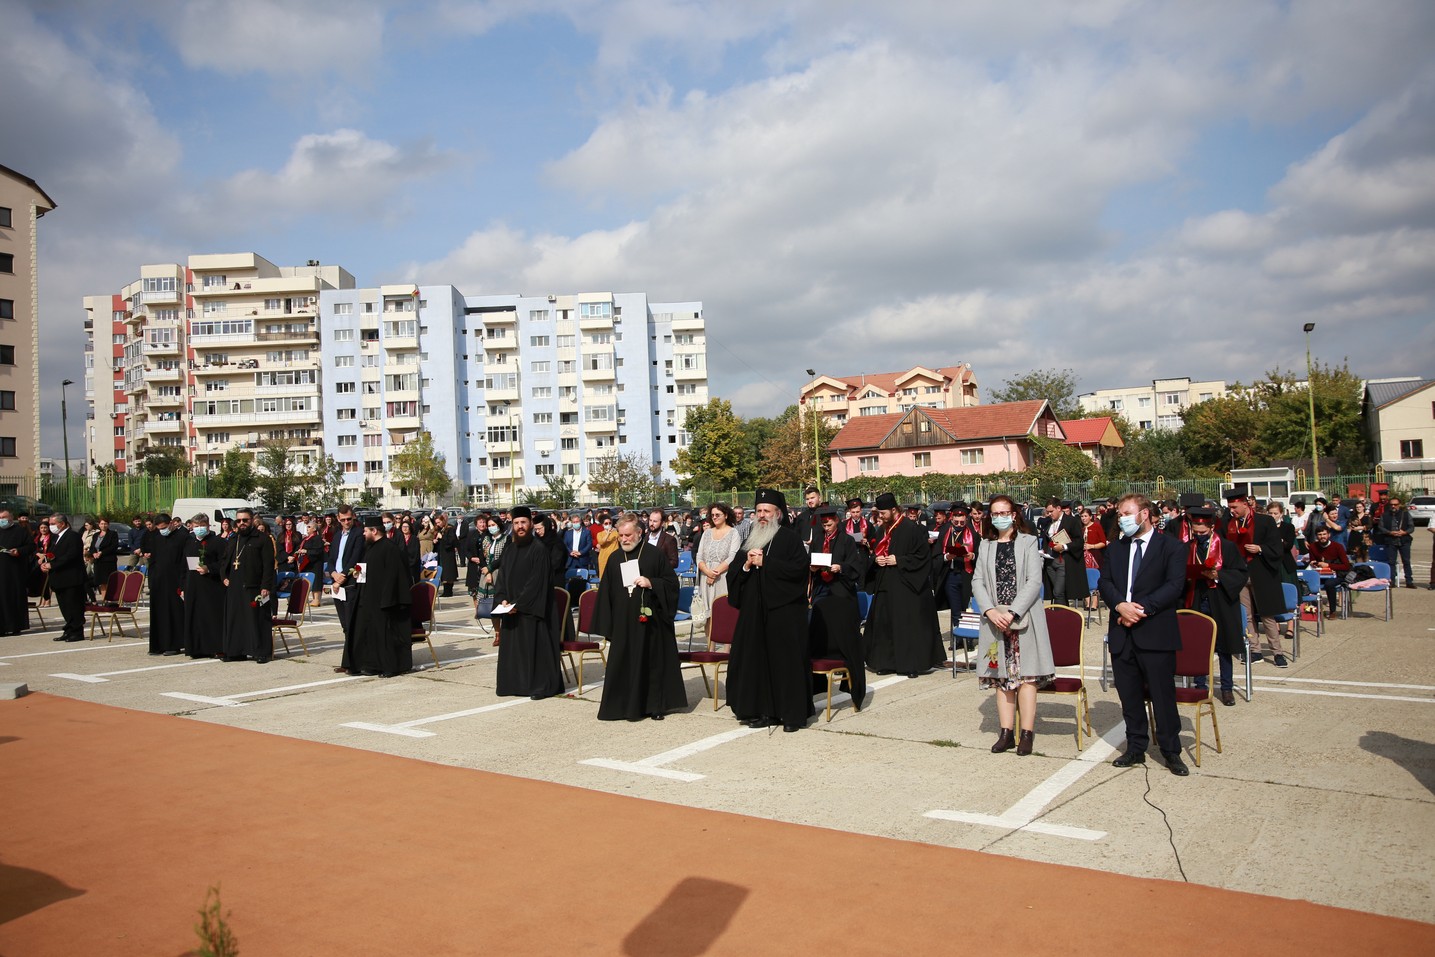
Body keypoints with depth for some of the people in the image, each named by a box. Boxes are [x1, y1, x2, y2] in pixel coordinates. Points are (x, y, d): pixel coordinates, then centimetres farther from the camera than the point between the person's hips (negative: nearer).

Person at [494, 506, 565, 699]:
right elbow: (502, 576, 12)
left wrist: (518, 603, -17)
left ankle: (541, 686, 7)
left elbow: (536, 582, -15)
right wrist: (502, 598, -4)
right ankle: (515, 684, 20)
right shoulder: (509, 549, 10)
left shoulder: (538, 549, -11)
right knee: (513, 646, 10)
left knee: (536, 646, -2)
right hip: (512, 608, 7)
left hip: (531, 609, -7)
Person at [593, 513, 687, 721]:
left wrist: (651, 583, -17)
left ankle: (655, 706, 16)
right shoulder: (615, 559, 8)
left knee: (653, 661, 4)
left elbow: (672, 581, -1)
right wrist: (606, 624, 5)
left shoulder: (653, 554, -2)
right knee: (624, 663, 3)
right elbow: (605, 593, 9)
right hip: (623, 622, 3)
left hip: (649, 620, -3)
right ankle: (627, 705, 13)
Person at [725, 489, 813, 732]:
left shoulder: (790, 537, -3)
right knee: (758, 660, 6)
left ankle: (793, 713, 3)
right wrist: (747, 564, -7)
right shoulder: (752, 539, 16)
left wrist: (764, 562, -14)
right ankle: (766, 711, 14)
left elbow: (799, 567, -17)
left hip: (784, 610, -6)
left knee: (786, 660, -4)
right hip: (755, 610, 6)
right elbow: (733, 570, 15)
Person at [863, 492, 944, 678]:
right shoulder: (883, 530, 11)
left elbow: (923, 556, -12)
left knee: (909, 626, -3)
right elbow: (876, 551, 21)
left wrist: (899, 560, -17)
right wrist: (876, 559, -1)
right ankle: (887, 662, 15)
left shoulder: (912, 529, -11)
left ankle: (913, 664, 5)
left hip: (906, 586, -7)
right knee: (885, 624, 7)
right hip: (885, 586, 7)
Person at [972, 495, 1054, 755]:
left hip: (1024, 619, -3)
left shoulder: (1028, 542, 1)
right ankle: (1007, 732, 8)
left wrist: (1013, 613, -16)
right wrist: (990, 611, -10)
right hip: (995, 620, 3)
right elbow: (977, 582, 6)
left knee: (1026, 675, -4)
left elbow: (1034, 582, -7)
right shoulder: (986, 546, 12)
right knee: (1002, 676, 4)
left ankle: (1027, 734, -1)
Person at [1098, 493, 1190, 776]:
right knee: (1129, 694, 10)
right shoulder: (1115, 548, 15)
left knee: (1162, 694, 0)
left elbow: (1174, 586, -11)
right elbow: (1105, 583, 6)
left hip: (1156, 632, -5)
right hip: (1123, 633, 5)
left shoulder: (1171, 547, -1)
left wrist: (1141, 608, -17)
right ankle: (1136, 747, 22)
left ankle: (1171, 751, 13)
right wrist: (1120, 606, -13)